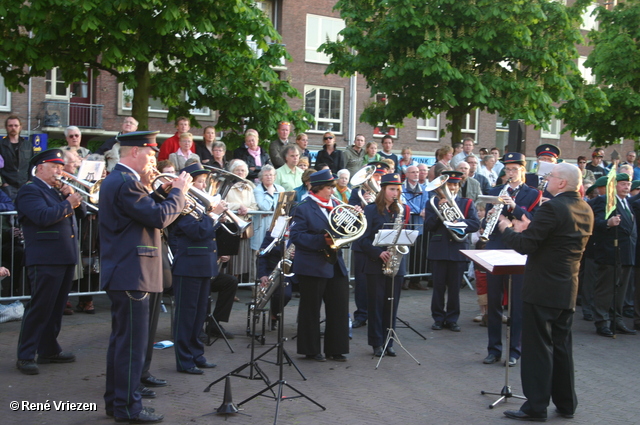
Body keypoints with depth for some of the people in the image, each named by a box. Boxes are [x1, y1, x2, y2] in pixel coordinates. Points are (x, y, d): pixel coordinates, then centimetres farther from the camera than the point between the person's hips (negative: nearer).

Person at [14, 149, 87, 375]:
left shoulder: (59, 189, 19)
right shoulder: (30, 191, -6)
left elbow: (81, 212, 15)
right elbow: (44, 216, -23)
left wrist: (73, 195, -1)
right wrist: (67, 204, -13)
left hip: (67, 258, 8)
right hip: (45, 260, -8)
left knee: (56, 307, 14)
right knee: (39, 308, -5)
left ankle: (49, 350, 25)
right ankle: (25, 356, 3)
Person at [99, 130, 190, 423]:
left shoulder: (114, 180, 16)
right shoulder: (126, 182, -18)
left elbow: (147, 211, 17)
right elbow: (160, 218, -24)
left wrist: (163, 193, 6)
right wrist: (178, 190, -11)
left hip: (121, 274, 11)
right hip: (131, 274, -11)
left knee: (121, 340, 17)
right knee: (132, 342, -3)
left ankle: (115, 400, 26)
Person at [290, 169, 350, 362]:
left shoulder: (334, 205, 13)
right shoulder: (303, 208, -7)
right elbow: (296, 235, -16)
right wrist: (321, 240, -24)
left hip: (336, 265, 7)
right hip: (313, 267, -6)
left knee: (339, 308, 7)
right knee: (311, 310, 4)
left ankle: (336, 349, 19)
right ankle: (311, 350, 16)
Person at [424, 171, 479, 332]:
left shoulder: (467, 203, 9)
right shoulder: (433, 202, 7)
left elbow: (475, 224, -5)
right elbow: (428, 226, -4)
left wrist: (459, 222, -22)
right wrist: (439, 209, -15)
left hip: (458, 250, 1)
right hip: (438, 250, 0)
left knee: (454, 287, 5)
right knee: (438, 286, 3)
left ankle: (452, 319, 15)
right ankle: (438, 318, 14)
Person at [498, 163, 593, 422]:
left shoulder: (552, 208, -19)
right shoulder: (585, 211, 8)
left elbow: (524, 245, -20)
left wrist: (506, 229, -2)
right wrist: (531, 228, 15)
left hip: (542, 290, -8)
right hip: (568, 290, 8)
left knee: (538, 347, 0)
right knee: (561, 346, 16)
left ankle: (536, 406, 6)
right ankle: (566, 403, 25)